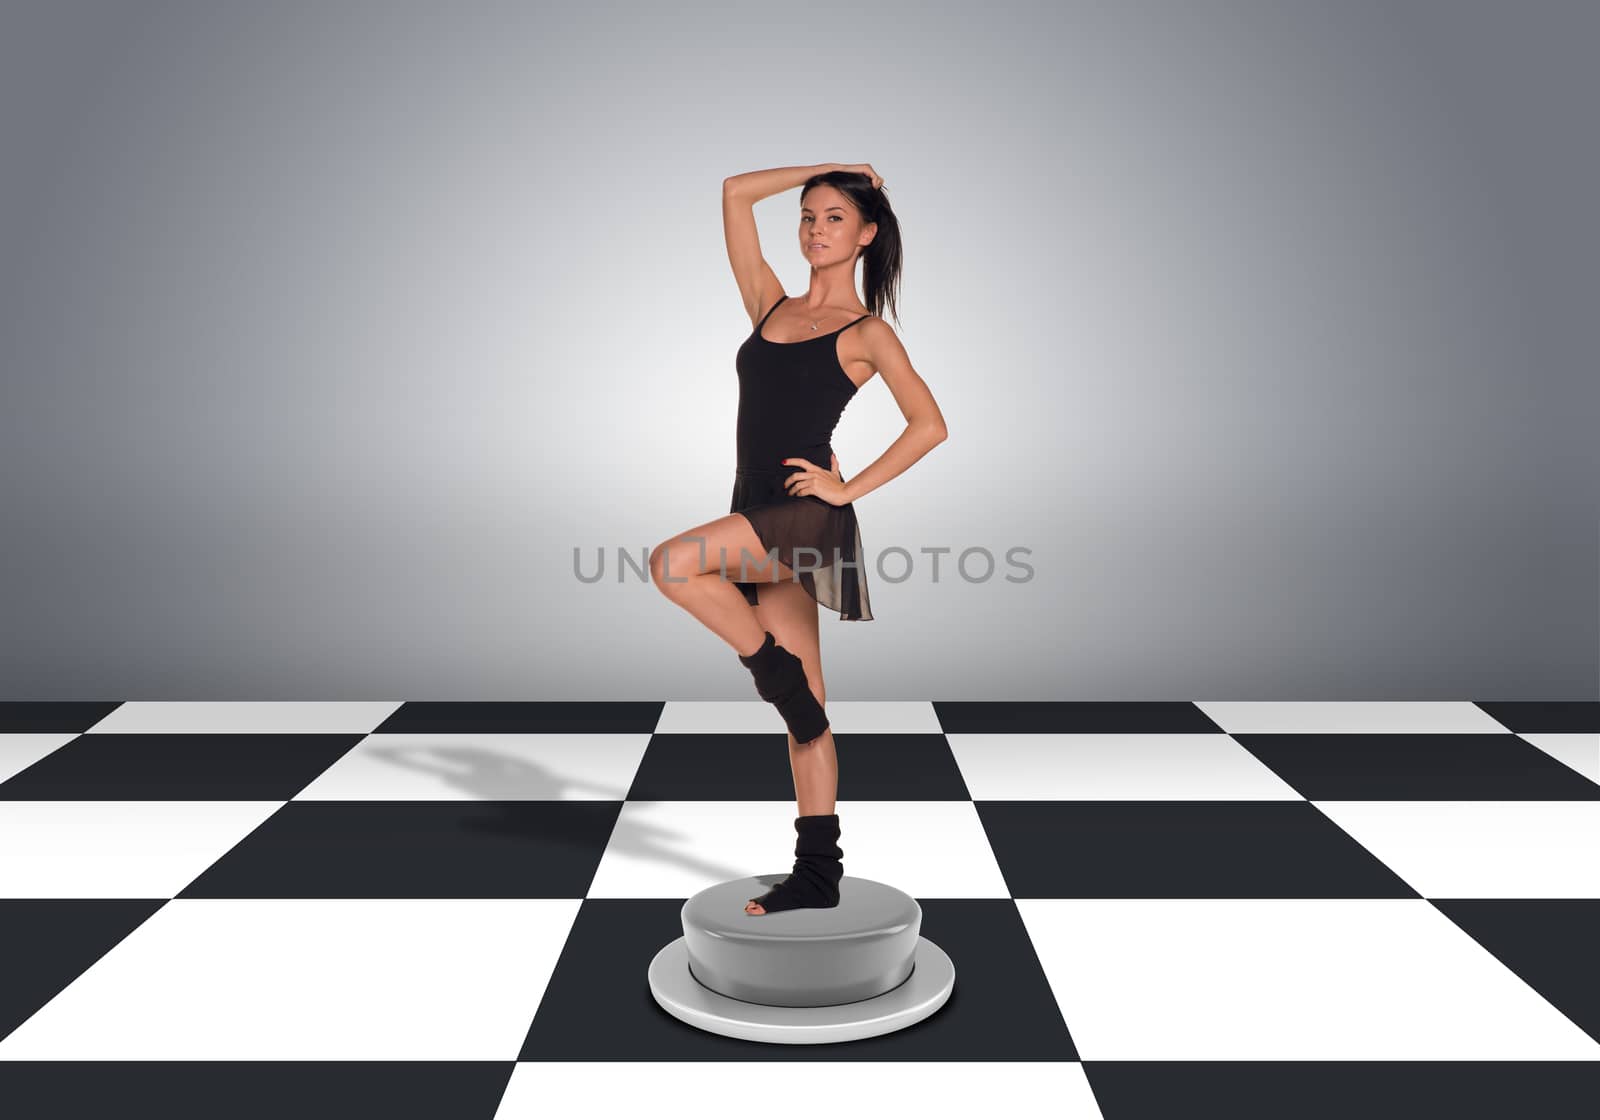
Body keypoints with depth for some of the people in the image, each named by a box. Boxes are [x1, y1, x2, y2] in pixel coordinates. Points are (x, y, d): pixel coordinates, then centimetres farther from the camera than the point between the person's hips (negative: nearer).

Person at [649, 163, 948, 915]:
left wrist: (850, 488, -10)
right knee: (804, 711, 6)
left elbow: (929, 425, -5)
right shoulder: (770, 305, 15)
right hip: (758, 519, 6)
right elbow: (734, 193, 17)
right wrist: (824, 168, 21)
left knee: (671, 564, -26)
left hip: (806, 514, -6)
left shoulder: (866, 332, 1)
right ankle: (818, 874, 12)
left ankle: (779, 675, -7)